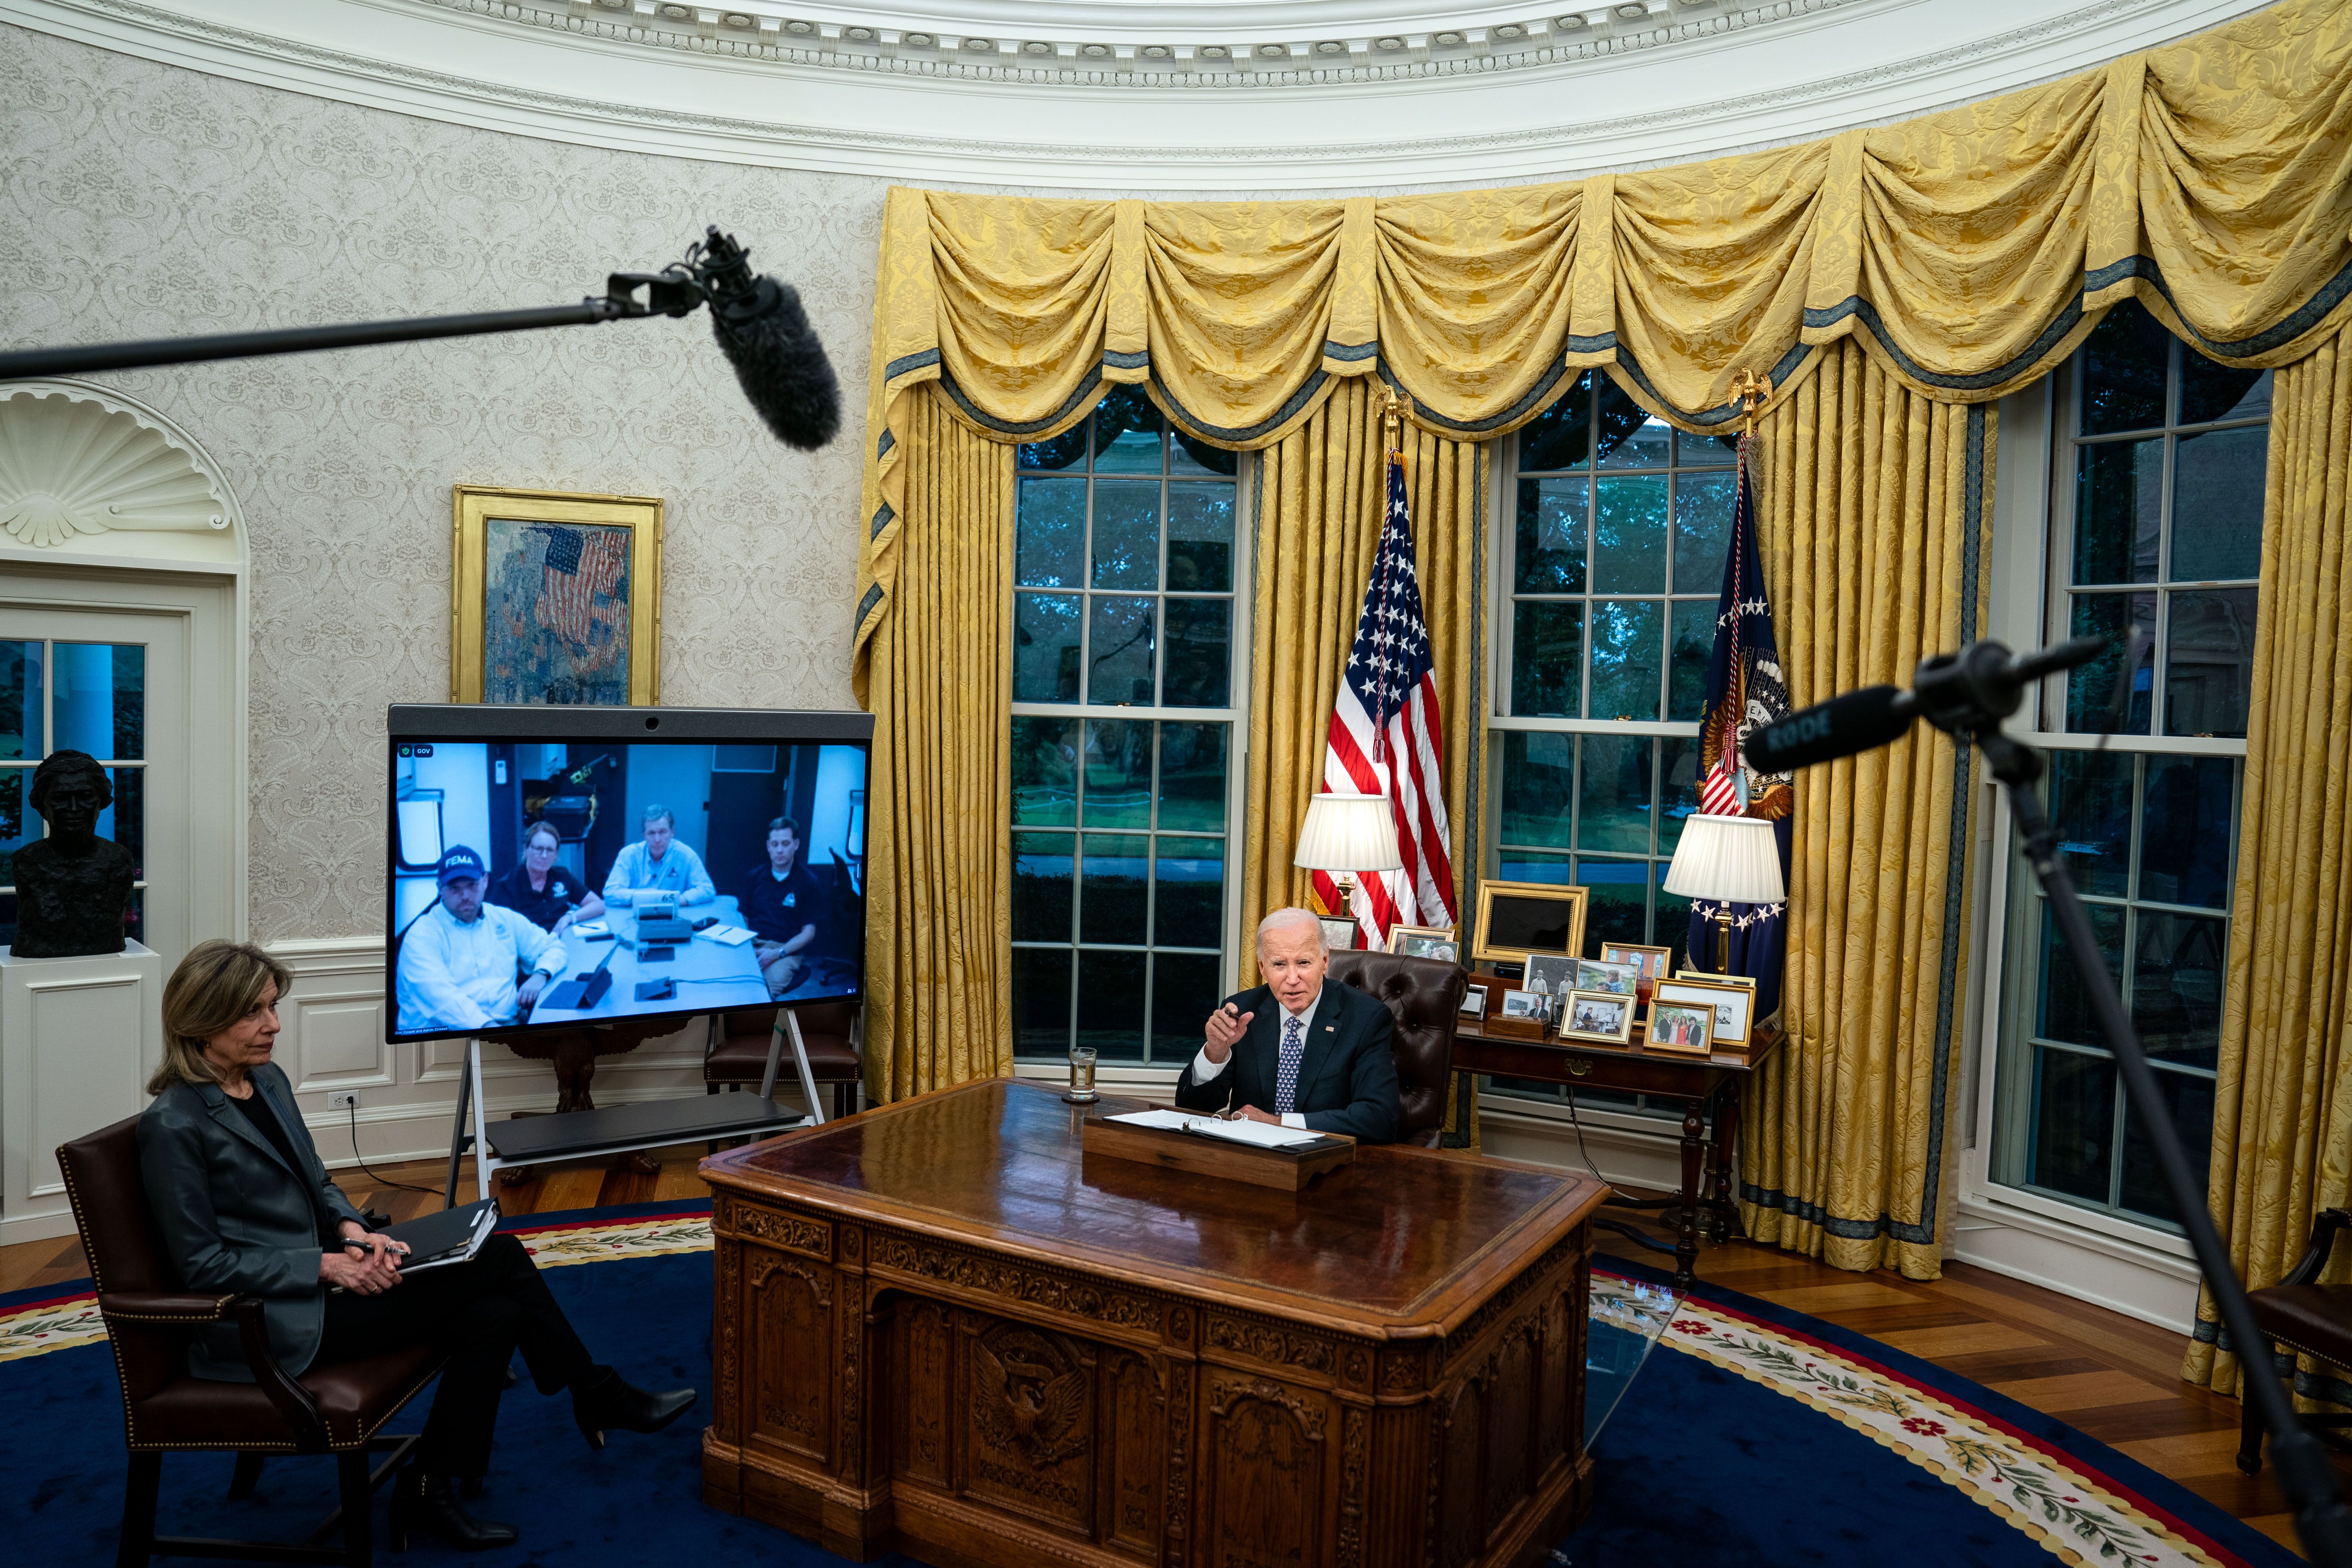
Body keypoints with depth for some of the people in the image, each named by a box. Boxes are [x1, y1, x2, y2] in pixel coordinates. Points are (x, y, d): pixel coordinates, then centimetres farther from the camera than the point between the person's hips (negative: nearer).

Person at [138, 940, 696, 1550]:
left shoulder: (267, 1079, 8)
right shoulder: (174, 1124, -17)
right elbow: (203, 1265, -16)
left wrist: (350, 1231, -4)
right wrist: (326, 1266, -20)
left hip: (312, 1276, 8)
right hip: (263, 1325, -8)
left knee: (495, 1313, -12)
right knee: (498, 1257, -16)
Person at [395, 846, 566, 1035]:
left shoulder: (504, 919, 15)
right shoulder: (422, 935, -3)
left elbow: (553, 948, 23)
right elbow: (439, 995, -18)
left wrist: (540, 976, -1)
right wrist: (486, 1025, -31)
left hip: (510, 1022, 4)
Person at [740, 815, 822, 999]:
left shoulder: (808, 882, 3)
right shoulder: (754, 877, 14)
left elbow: (808, 933, 0)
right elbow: (744, 919, 16)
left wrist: (778, 954, -15)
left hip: (786, 950, -3)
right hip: (752, 945, 3)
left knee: (774, 982, -38)